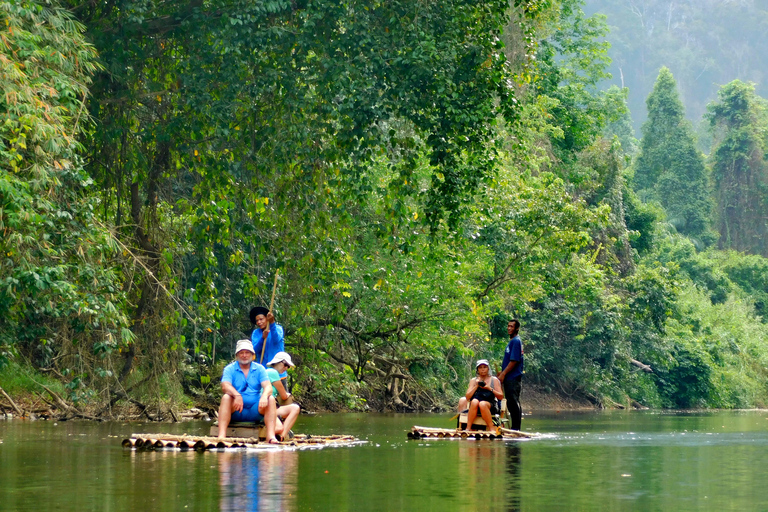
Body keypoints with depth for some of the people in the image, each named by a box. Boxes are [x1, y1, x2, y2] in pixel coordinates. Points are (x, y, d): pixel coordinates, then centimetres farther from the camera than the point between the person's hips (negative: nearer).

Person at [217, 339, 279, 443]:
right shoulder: (230, 369, 4)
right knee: (226, 397, -30)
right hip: (236, 411, -2)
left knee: (270, 399, -23)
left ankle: (271, 436, -35)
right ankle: (221, 436, -42)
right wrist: (237, 395, -35)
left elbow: (268, 387, -5)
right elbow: (225, 386, -14)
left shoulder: (259, 369, 9)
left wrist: (264, 396, -29)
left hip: (255, 411, 2)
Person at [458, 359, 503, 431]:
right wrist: (476, 386, -3)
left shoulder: (494, 380, 12)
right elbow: (467, 397, 6)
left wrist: (490, 388, -9)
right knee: (475, 401, -35)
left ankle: (491, 429, -36)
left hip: (490, 407, -2)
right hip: (474, 407, 2)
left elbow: (500, 397, 4)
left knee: (482, 404, -37)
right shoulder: (473, 381, 16)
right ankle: (468, 428, -36)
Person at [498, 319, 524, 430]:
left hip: (513, 378, -10)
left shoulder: (516, 341, -12)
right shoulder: (512, 341, 19)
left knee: (513, 403, -9)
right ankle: (515, 428, 14)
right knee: (512, 404, 11)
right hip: (509, 378, 10)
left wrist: (503, 374, -15)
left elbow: (514, 361, -18)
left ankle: (515, 428, -7)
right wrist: (502, 372, 17)